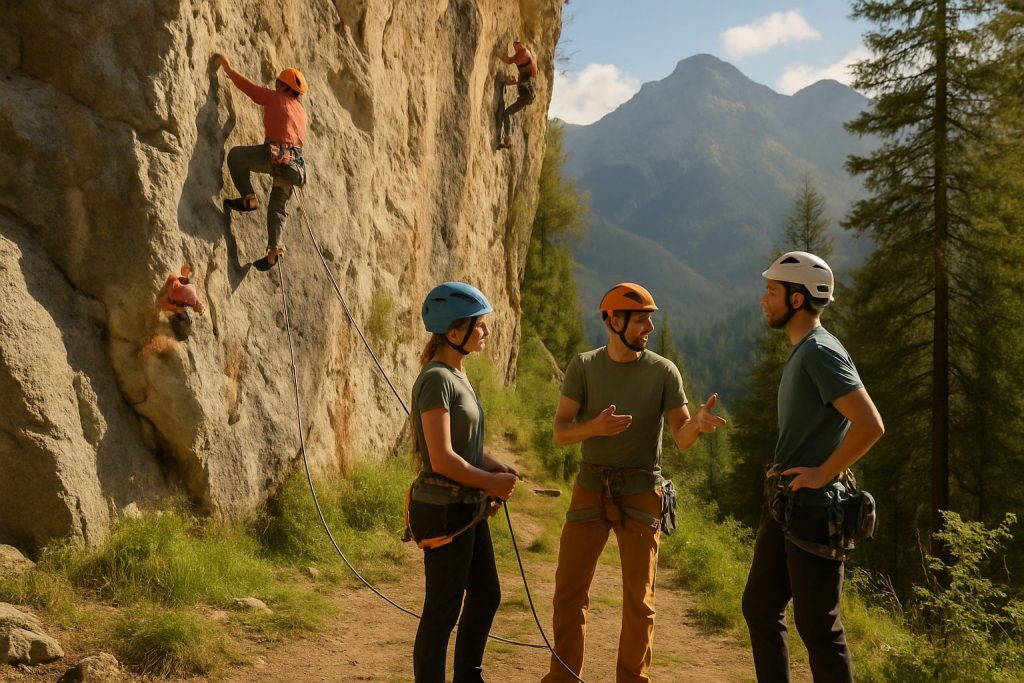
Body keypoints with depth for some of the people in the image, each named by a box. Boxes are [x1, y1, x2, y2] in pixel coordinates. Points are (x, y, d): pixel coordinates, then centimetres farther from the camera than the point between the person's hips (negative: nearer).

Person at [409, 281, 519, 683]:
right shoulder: (437, 379, -19)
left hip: (467, 506, 10)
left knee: (486, 594, 21)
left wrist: (500, 470, -2)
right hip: (445, 509, -10)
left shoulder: (457, 376, 11)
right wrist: (490, 482, -12)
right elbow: (442, 459, -24)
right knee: (443, 609, 1)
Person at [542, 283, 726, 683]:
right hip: (590, 488, 1)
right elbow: (560, 433, -6)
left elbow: (681, 439, -4)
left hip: (641, 493, -1)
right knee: (569, 590, 5)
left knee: (639, 600, 5)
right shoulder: (584, 367, -2)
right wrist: (595, 427, -27)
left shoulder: (663, 372, -2)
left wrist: (697, 424, -28)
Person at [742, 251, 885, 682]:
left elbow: (870, 425, -27)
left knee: (817, 625, -3)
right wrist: (784, 471, 13)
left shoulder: (820, 352, -17)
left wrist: (822, 474, -19)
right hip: (785, 506, 10)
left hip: (812, 510, -10)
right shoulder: (800, 353, 14)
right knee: (760, 608, 17)